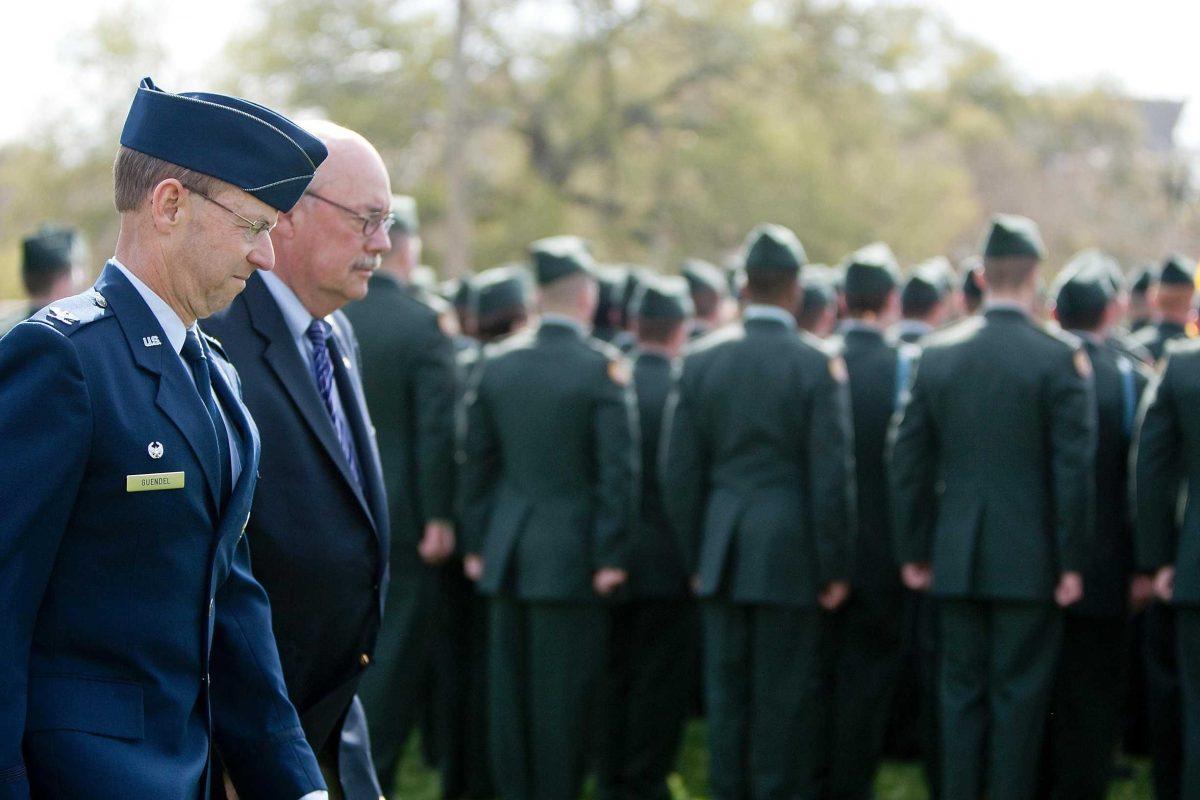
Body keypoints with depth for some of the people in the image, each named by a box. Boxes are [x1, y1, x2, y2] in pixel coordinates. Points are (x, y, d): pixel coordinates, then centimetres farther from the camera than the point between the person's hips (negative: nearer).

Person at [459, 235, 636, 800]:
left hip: (507, 552, 5)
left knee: (508, 683, 10)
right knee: (563, 686, 1)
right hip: (570, 553, -5)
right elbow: (617, 469, -13)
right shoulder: (603, 368, -11)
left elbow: (476, 461, 8)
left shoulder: (496, 364, 4)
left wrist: (476, 543, 14)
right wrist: (610, 556, -8)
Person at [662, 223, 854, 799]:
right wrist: (833, 569, -2)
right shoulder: (817, 365, -9)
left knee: (726, 688, 9)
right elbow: (831, 477, -9)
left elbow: (679, 473, 4)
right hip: (789, 553, -3)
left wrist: (695, 557, 13)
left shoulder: (700, 361, 2)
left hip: (722, 555, 3)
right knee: (785, 691, 2)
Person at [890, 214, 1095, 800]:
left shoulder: (937, 355, 2)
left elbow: (908, 462, 4)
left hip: (956, 557, 3)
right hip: (1030, 559, -3)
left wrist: (912, 551, 12)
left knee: (962, 689, 11)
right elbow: (1074, 468, -11)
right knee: (1019, 694, 3)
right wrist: (1072, 562, -5)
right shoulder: (1061, 357, -9)